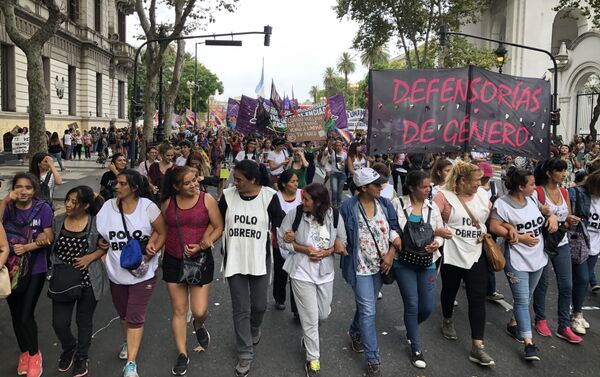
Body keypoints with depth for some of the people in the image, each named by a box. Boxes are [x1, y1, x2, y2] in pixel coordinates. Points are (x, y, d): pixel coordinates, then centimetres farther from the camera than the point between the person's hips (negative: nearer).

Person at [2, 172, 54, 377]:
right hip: (10, 269, 3)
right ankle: (24, 352, 38)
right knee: (16, 315, 14)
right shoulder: (8, 207, -4)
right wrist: (5, 201, -28)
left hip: (35, 270, -3)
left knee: (26, 316, -4)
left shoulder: (43, 208, -9)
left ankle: (34, 354, 23)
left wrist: (26, 247, -21)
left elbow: (49, 237, -10)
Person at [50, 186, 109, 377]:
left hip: (89, 280, -2)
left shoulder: (96, 223, -12)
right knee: (59, 323, 2)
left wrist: (91, 257, -16)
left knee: (84, 321, 13)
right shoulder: (58, 221, -1)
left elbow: (106, 246, -2)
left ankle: (81, 357, 38)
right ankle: (69, 348, 36)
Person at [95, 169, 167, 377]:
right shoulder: (108, 207, -5)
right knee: (123, 314, 23)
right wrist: (102, 257, -6)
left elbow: (162, 232, -6)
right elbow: (99, 236, 5)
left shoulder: (147, 206, -13)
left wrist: (153, 250, -19)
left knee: (135, 317, -1)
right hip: (117, 272, 4)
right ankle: (128, 342, 50)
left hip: (142, 272, -4)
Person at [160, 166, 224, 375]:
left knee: (199, 310, -1)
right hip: (173, 261, 2)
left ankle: (199, 326, 37)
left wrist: (202, 246, -17)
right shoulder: (167, 203, -1)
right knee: (179, 310, 9)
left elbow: (219, 227, -7)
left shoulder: (207, 200, -9)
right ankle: (182, 354, 25)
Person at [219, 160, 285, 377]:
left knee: (259, 305, 12)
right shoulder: (228, 195, -5)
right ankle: (245, 353, 18)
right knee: (240, 309, 4)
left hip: (259, 259, -1)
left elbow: (280, 225, -1)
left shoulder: (269, 196, -10)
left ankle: (254, 329, 46)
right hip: (234, 259, 1)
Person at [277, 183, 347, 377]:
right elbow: (282, 240, -6)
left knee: (323, 314, 18)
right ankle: (313, 360, 23)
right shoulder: (294, 213, -15)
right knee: (310, 318, 2)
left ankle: (307, 333, 54)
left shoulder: (334, 215, -11)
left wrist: (327, 252, -17)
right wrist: (304, 249, -18)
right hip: (302, 272, -3)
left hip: (325, 272, 3)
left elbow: (341, 241, 1)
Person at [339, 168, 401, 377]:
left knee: (365, 305, 21)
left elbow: (395, 230, 2)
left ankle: (355, 333, 48)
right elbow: (341, 235, -3)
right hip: (360, 266, -5)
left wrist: (390, 254, -8)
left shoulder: (385, 204, -1)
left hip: (380, 265, 5)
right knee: (368, 311, -3)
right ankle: (373, 359, 9)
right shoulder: (348, 207, -13)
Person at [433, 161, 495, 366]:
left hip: (476, 254, 3)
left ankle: (477, 347, 1)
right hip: (451, 254, -3)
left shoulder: (482, 195, 4)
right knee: (449, 291, 18)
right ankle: (447, 321, 49)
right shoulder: (444, 196, -11)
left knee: (478, 298, -3)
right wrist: (438, 230, -32)